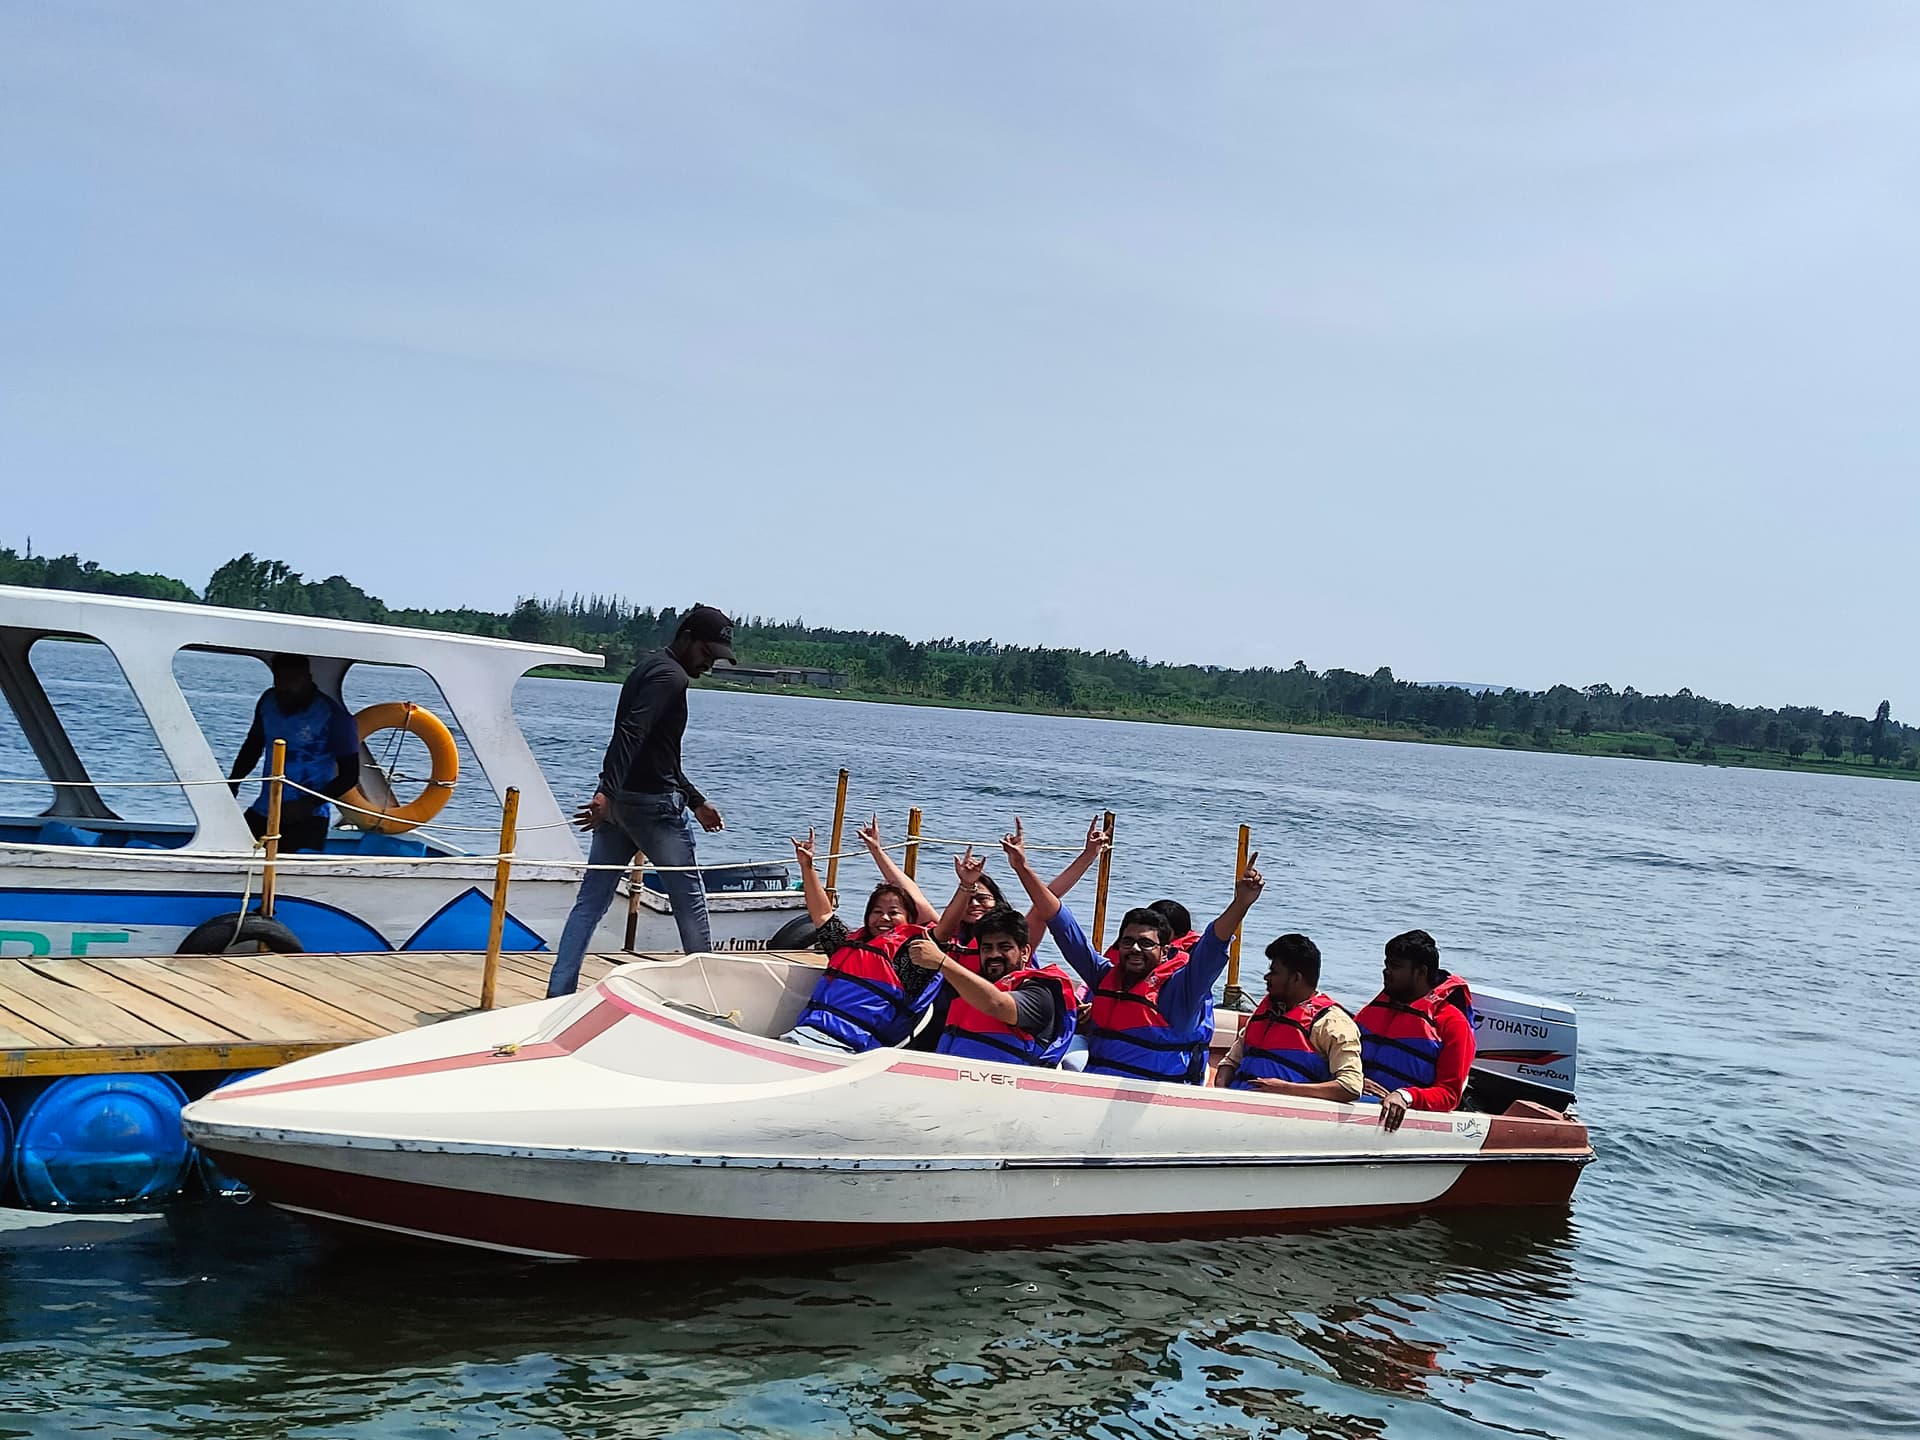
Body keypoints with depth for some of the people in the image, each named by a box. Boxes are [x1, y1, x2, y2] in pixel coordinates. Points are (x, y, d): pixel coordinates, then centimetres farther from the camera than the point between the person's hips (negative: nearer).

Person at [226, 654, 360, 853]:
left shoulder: (332, 715, -12)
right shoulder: (269, 701, 5)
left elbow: (349, 775, -9)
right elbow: (253, 745, 22)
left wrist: (310, 804, -20)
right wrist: (232, 783, 8)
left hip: (307, 819, -6)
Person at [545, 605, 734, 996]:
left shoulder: (648, 667, 21)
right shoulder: (671, 677, -11)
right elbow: (631, 733, -27)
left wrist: (696, 801, 29)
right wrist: (608, 792, -38)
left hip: (617, 801, 9)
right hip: (653, 805, -9)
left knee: (590, 901, 6)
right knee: (689, 898, 6)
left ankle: (558, 993, 3)